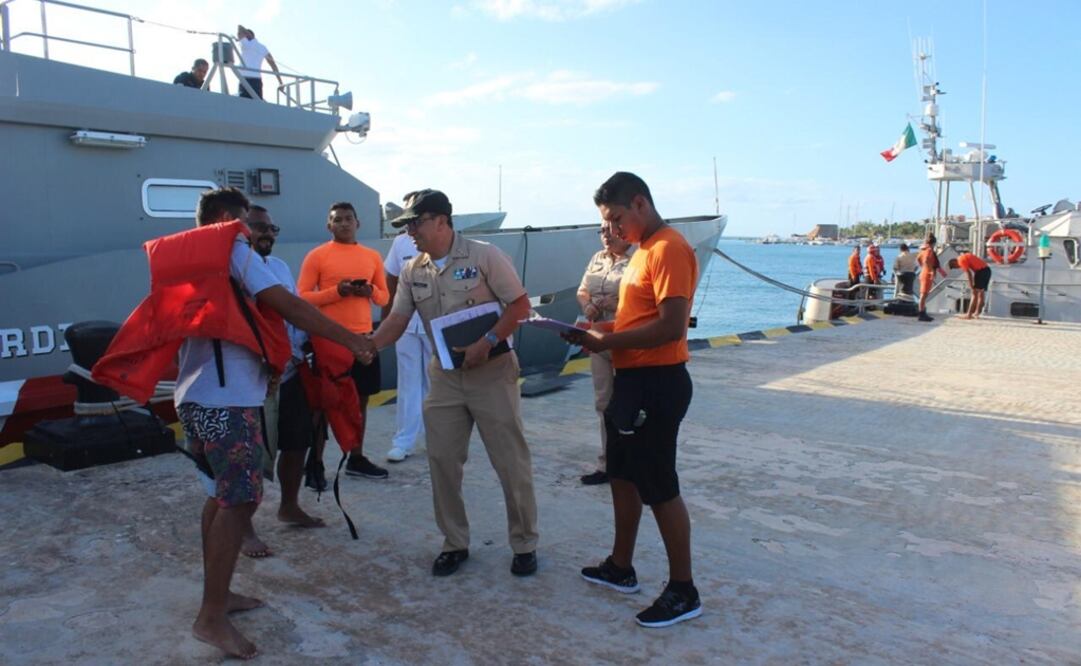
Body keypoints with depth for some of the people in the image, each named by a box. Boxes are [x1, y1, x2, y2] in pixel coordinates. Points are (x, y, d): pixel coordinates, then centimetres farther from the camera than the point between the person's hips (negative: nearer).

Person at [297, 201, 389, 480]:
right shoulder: (316, 256, -3)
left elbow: (384, 297, 15)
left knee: (361, 399, 10)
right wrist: (336, 291, -18)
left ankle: (357, 459, 22)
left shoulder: (372, 256, 10)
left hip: (363, 337, 5)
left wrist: (370, 291, -7)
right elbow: (302, 296, -6)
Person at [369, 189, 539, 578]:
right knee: (442, 462, 7)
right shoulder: (412, 272, 5)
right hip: (444, 376, 5)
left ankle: (525, 545, 18)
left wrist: (487, 342, -21)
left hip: (492, 371, -5)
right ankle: (454, 543, 23)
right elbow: (397, 321, 3)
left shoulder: (485, 256, -11)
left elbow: (520, 305, -10)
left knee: (511, 462, 2)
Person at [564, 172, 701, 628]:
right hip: (632, 378, 10)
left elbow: (671, 326, -25)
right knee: (623, 476, 18)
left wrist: (605, 342, -19)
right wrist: (599, 333, 2)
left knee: (659, 487, 0)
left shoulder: (669, 249, -17)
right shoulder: (643, 249, 15)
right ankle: (621, 568, 33)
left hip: (657, 383, -10)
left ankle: (683, 590, 14)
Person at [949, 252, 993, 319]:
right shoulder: (965, 256, 20)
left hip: (981, 271, -9)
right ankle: (976, 313, 18)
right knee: (980, 294, 13)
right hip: (987, 269, 9)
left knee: (975, 293, -7)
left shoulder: (961, 260, -7)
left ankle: (969, 315, -7)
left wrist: (971, 286, -10)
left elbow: (968, 273, -13)